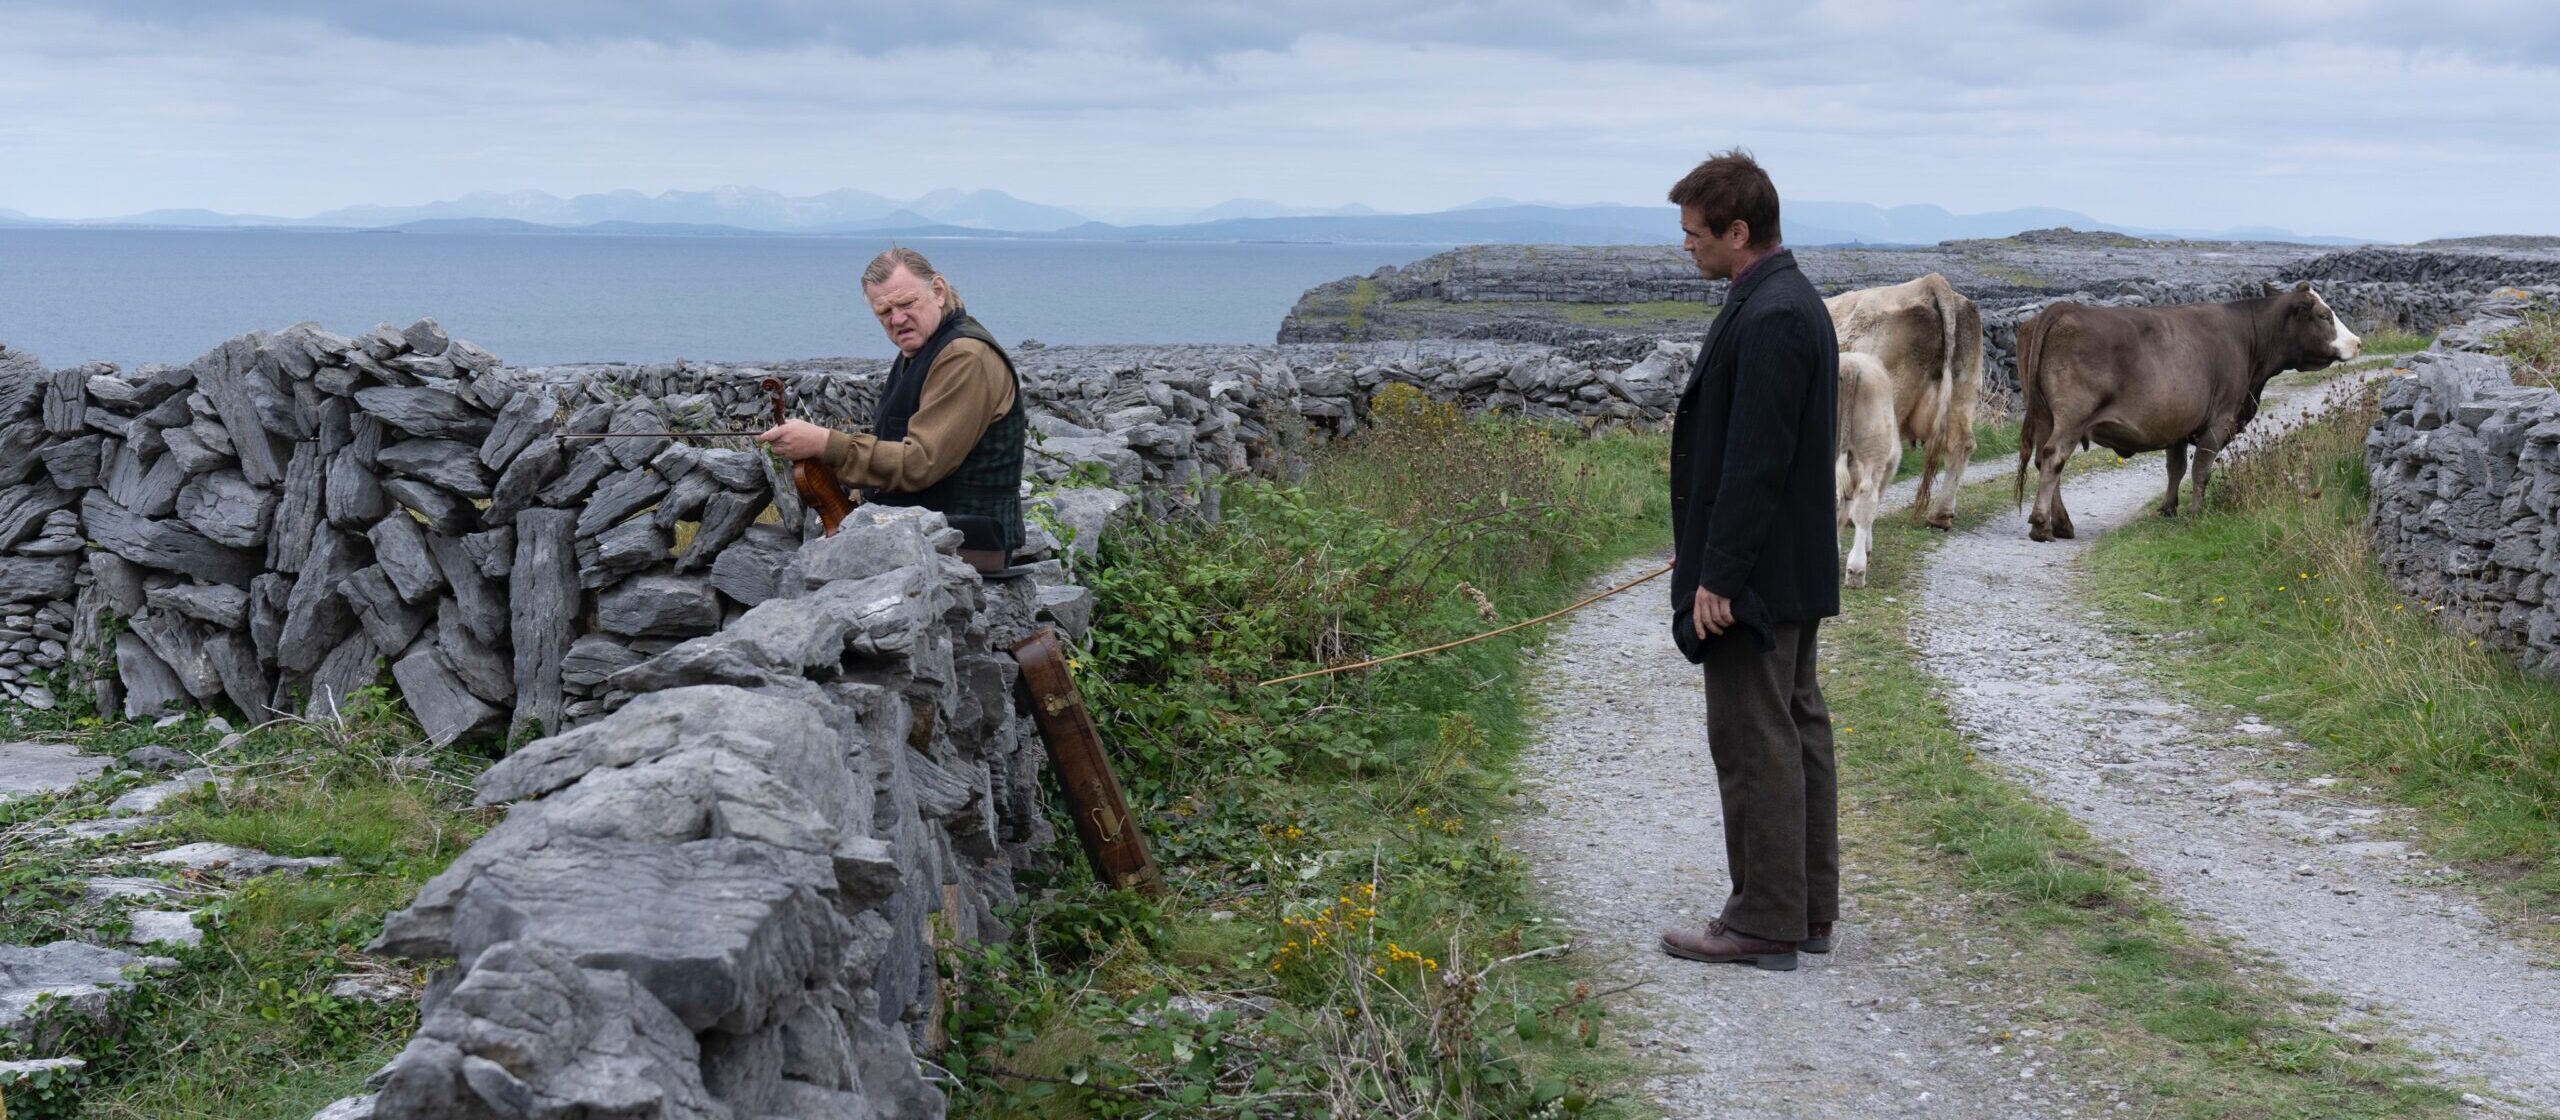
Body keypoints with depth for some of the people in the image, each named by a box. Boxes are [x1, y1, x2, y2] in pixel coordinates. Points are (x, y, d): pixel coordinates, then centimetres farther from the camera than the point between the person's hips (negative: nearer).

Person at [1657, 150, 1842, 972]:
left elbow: (1753, 462, -23)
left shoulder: (1768, 319, -20)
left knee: (1755, 745, -4)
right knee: (1796, 732, 15)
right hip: (1795, 570, 11)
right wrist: (1714, 566, 21)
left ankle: (1764, 924, 4)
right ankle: (1809, 910, 24)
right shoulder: (1793, 303, 13)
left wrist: (1717, 578, -21)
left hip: (1756, 575, -11)